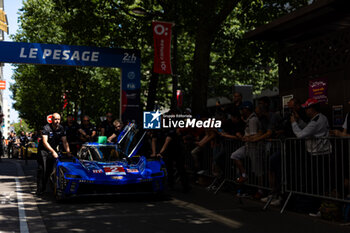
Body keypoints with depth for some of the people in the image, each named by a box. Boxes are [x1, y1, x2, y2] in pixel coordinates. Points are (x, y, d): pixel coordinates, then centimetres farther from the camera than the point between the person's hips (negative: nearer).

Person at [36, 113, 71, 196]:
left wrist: (68, 151, -18)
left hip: (54, 150, 5)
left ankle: (44, 188, 12)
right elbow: (45, 142, -22)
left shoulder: (61, 128, -1)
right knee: (42, 171, -9)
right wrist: (53, 151, -30)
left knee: (50, 170, -1)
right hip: (44, 151, -4)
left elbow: (64, 141, -3)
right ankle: (39, 190, -6)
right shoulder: (46, 128, -16)